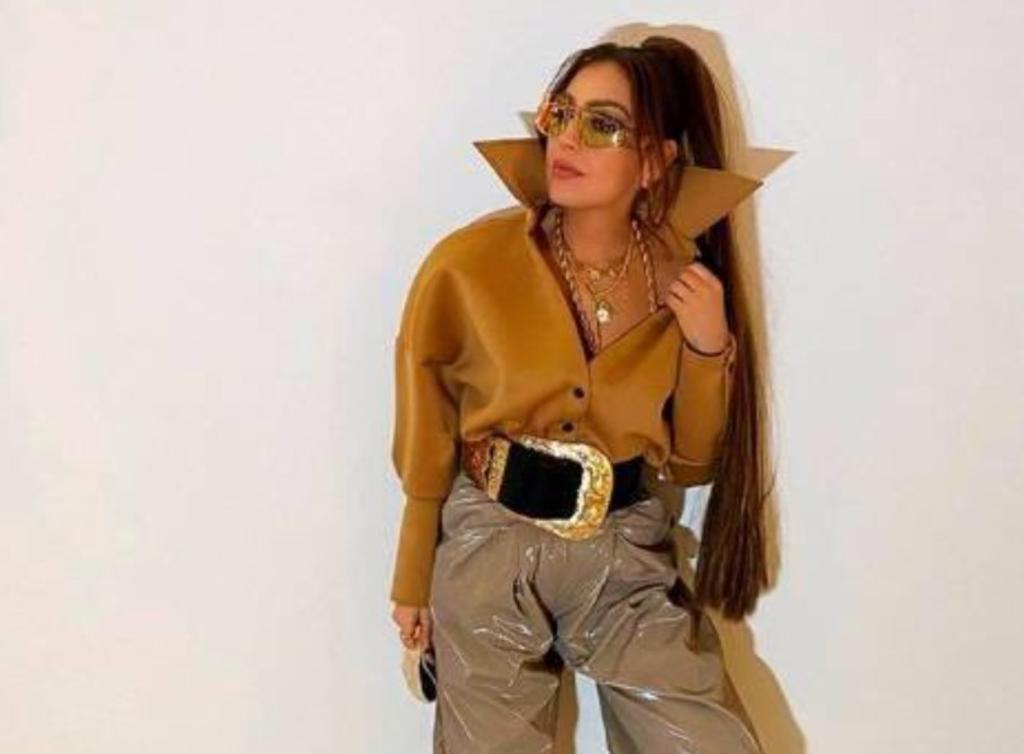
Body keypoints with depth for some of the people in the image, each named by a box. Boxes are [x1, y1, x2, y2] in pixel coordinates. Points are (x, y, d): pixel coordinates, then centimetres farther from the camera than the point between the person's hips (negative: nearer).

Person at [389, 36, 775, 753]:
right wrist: (414, 580, 7)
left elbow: (691, 462, 3)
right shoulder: (468, 264, -13)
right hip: (491, 551, -1)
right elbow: (426, 444, -1)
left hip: (629, 558, 2)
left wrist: (709, 349, -13)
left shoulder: (684, 279, -5)